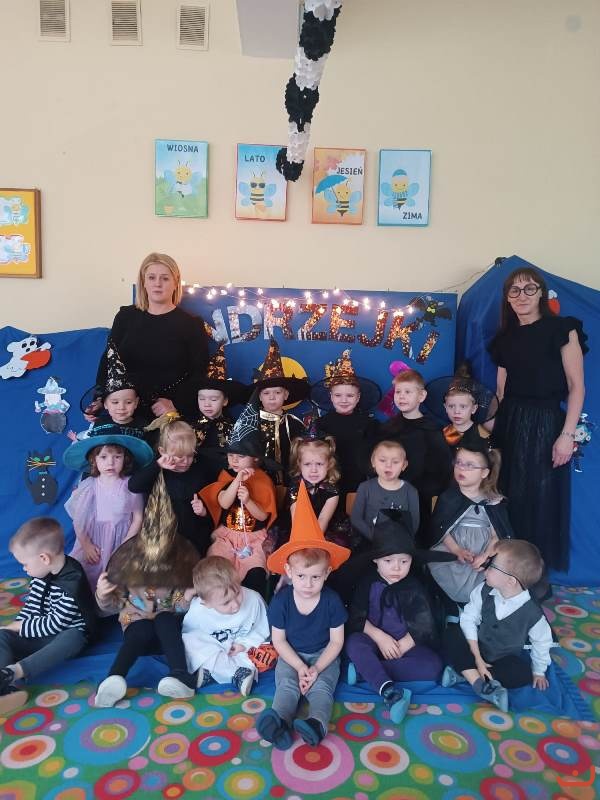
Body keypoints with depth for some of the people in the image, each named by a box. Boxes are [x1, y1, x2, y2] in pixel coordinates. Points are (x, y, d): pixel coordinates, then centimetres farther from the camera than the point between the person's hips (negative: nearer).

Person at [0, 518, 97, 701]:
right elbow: (31, 606, 10)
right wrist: (17, 625, -8)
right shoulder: (41, 572, 0)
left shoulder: (72, 583, -24)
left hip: (70, 633, -7)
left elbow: (56, 624, -22)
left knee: (71, 639, -39)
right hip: (40, 633, 8)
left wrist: (20, 627, -15)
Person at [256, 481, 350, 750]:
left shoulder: (332, 601, -16)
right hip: (291, 656, 1)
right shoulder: (281, 600, -15)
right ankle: (280, 722, -43)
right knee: (286, 686, -23)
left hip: (323, 655, 0)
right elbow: (279, 640, -6)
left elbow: (336, 641, -7)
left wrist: (317, 668, -17)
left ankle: (316, 724, -44)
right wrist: (299, 667, -15)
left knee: (321, 688, -24)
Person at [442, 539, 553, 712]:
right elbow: (468, 619, -13)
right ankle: (483, 686, -31)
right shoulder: (483, 591, -18)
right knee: (452, 633, -25)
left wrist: (538, 672, 8)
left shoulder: (532, 613, -21)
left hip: (505, 659, -1)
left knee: (524, 673, -30)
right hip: (475, 648, 1)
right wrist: (477, 659, -17)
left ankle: (463, 672, -24)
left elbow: (541, 643, -3)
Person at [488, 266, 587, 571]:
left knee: (540, 500, 1)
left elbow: (576, 387, -9)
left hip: (544, 424, -5)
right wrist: (489, 424, 7)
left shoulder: (561, 329, -4)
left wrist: (567, 435, -15)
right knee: (507, 498, 10)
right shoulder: (505, 338, 10)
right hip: (509, 425, 5)